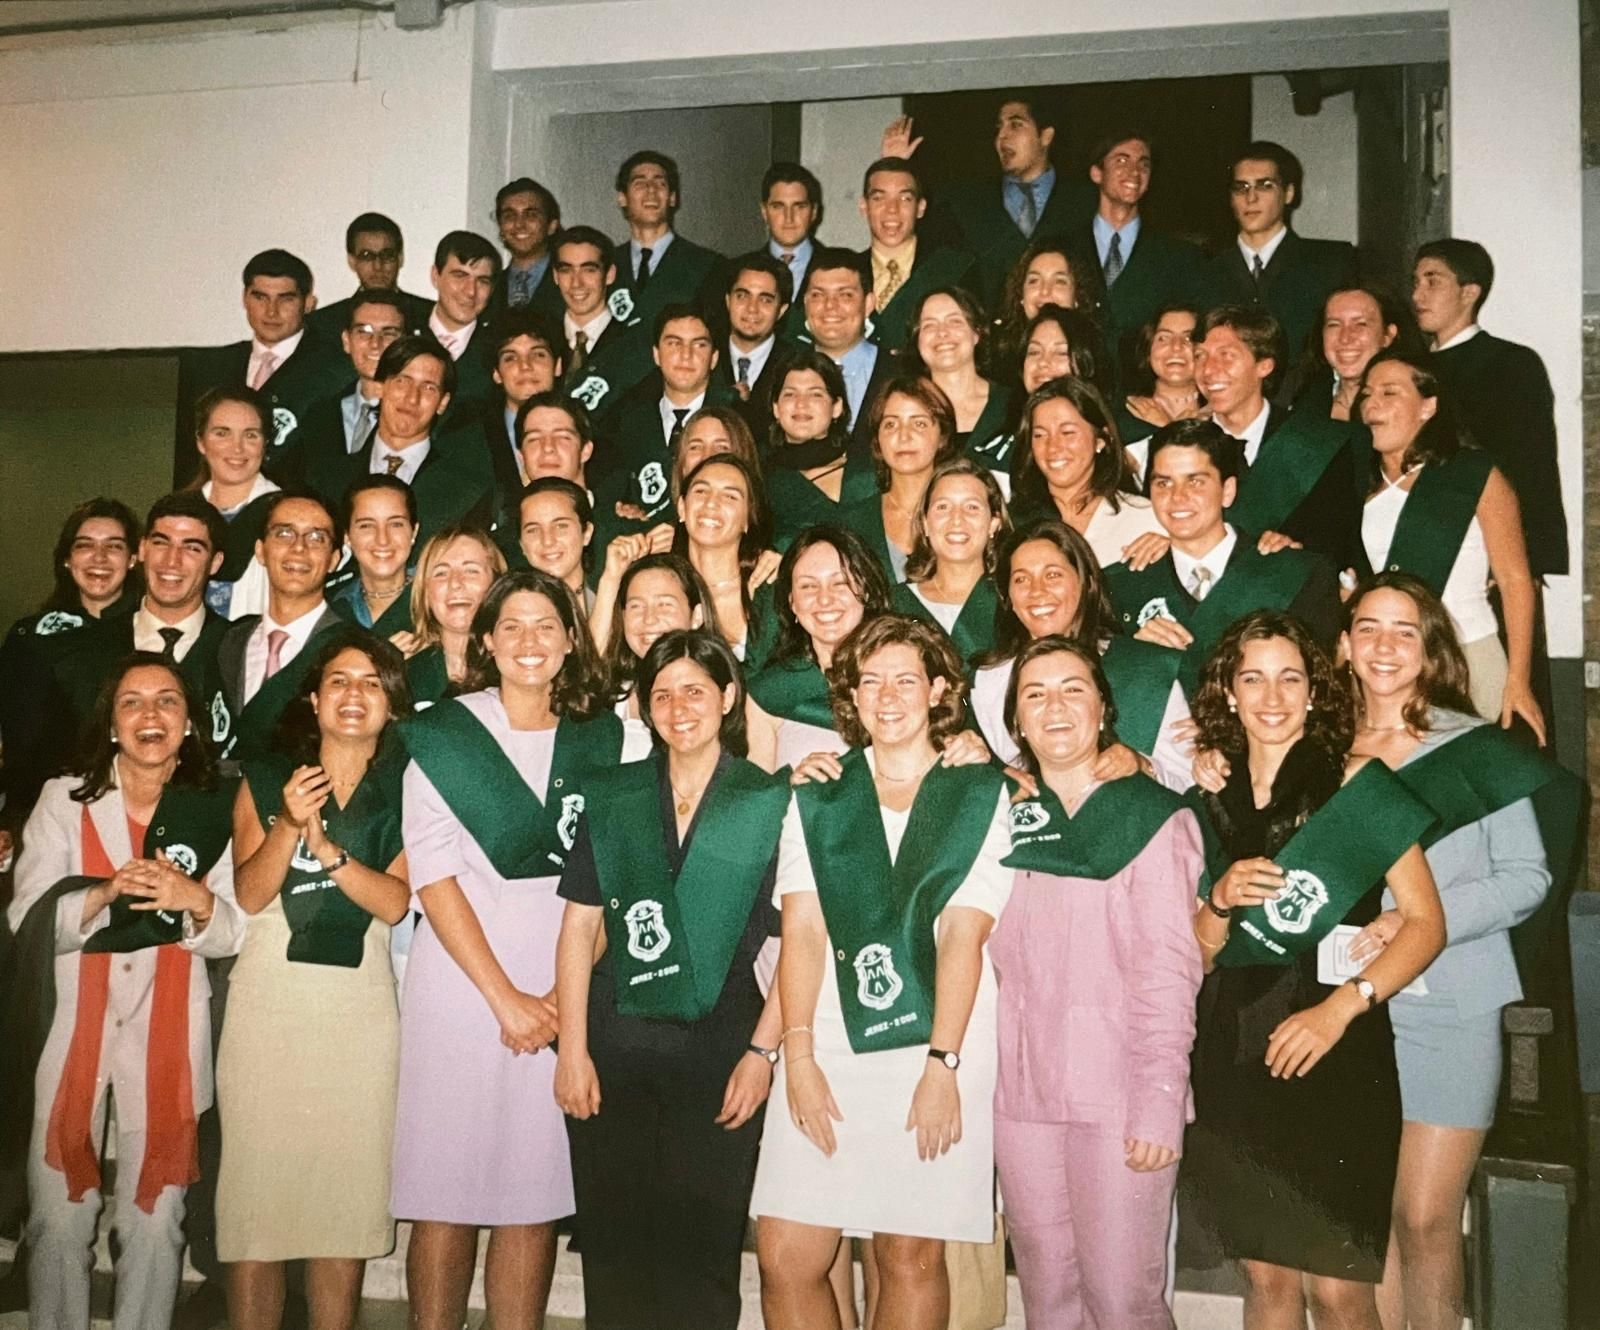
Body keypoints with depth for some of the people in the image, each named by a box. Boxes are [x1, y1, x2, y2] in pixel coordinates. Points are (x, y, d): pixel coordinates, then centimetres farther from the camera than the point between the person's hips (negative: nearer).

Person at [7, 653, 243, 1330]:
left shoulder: (215, 810, 4)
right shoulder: (64, 798, 3)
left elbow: (231, 935, 3)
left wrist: (196, 901, -18)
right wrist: (104, 894, -22)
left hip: (169, 1024, 1)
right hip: (72, 1018, 0)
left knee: (155, 1215, 2)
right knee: (58, 1212, 0)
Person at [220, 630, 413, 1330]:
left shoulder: (404, 792, 6)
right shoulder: (266, 779, 8)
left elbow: (395, 902, -5)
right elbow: (249, 894, -1)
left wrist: (327, 847, -16)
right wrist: (290, 823, -16)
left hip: (361, 1008, 0)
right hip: (268, 1002, 0)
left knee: (347, 1189, 2)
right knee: (257, 1186, 0)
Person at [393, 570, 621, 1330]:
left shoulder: (601, 740, 8)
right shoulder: (443, 735, 1)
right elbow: (432, 879, -3)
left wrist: (564, 991, -6)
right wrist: (505, 997, -9)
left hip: (561, 994, 2)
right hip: (461, 979, -2)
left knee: (535, 1196, 5)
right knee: (446, 1193, 1)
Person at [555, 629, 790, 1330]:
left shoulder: (770, 803, 1)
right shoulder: (611, 797, 8)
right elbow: (578, 927, 6)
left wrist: (762, 1051, -8)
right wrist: (572, 1048, -1)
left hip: (720, 1043, -2)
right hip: (616, 1040, 2)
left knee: (704, 1251, 4)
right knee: (613, 1246, 7)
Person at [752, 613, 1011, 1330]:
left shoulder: (981, 798, 4)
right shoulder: (817, 798, 12)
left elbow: (962, 935, -5)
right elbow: (802, 931, 3)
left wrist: (941, 1065, -12)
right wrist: (799, 1056, -6)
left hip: (938, 1053, -2)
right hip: (830, 1048, 2)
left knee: (911, 1255, 3)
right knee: (786, 1259, -1)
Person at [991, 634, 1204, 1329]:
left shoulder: (1152, 817, -2)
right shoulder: (1005, 818, 12)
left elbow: (1167, 968, -9)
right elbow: (995, 957, 12)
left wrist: (1159, 1102, -15)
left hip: (1118, 1097, -4)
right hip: (1022, 1095, 4)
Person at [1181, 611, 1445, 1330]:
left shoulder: (1358, 784, -2)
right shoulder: (1211, 802, 10)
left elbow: (1426, 921, -7)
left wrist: (1340, 1007, -18)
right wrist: (1220, 900, -8)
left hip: (1335, 1056, -4)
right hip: (1234, 1054, 4)